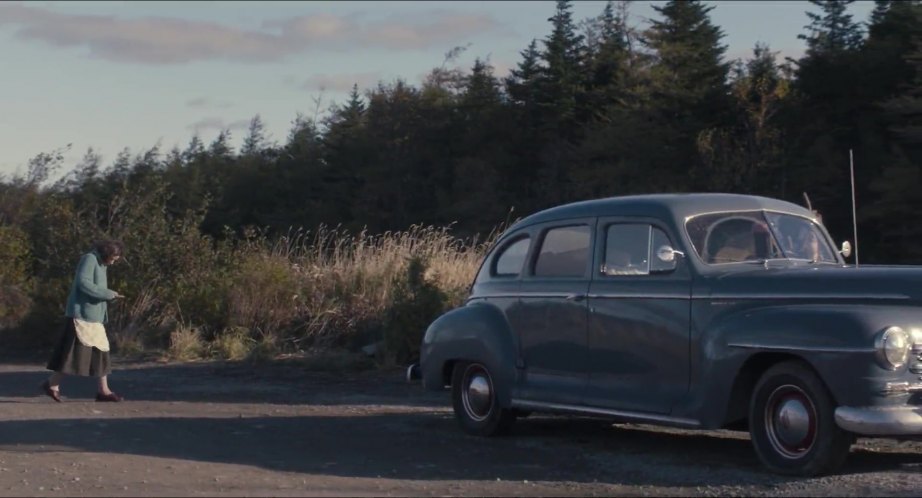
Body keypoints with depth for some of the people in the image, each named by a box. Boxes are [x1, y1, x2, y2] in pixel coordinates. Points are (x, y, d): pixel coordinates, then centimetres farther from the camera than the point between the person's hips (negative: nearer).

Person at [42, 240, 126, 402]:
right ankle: (52, 384, -1)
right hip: (82, 314, -10)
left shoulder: (100, 265, 18)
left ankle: (103, 390, 5)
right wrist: (108, 294, -21)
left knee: (101, 350, 5)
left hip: (94, 316, 10)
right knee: (74, 351, -9)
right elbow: (83, 283, -23)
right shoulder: (89, 259, -11)